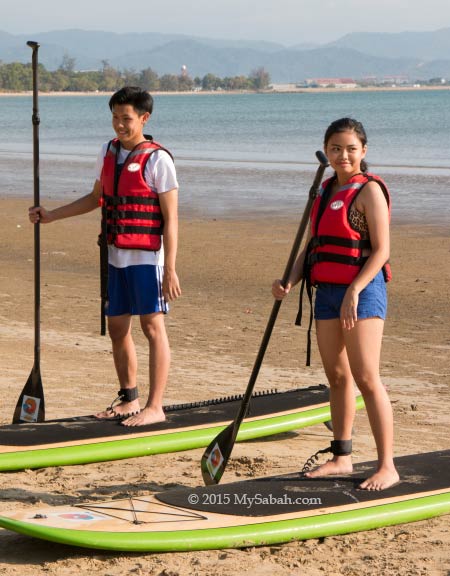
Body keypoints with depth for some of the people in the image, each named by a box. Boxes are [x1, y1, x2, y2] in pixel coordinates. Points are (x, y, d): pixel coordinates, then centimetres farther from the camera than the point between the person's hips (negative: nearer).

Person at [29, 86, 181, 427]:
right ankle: (129, 400, 22)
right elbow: (96, 199, 24)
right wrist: (51, 216, 20)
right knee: (117, 328, 10)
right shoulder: (108, 153, 10)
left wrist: (170, 269, -17)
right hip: (116, 257, 7)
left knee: (152, 326, -5)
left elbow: (170, 218, -12)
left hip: (147, 257, -7)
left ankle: (155, 407, -3)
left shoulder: (157, 159, -11)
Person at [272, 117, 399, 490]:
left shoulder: (369, 190, -8)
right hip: (327, 292, 7)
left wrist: (354, 292, -22)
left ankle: (387, 466, -7)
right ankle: (341, 458, 20)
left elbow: (381, 250, -13)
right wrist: (290, 282, 0)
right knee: (337, 376, 11)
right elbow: (312, 246, 16)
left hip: (362, 291, -7)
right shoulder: (327, 191, 15)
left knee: (366, 378, -10)